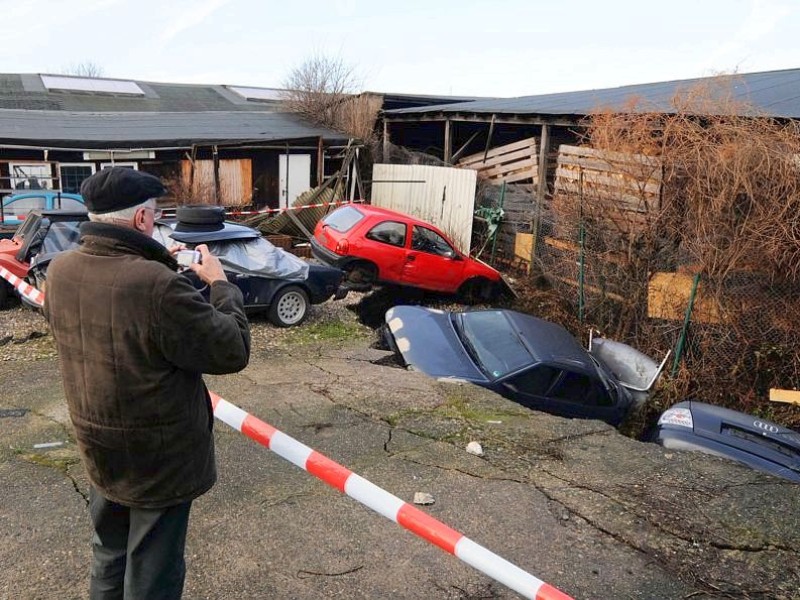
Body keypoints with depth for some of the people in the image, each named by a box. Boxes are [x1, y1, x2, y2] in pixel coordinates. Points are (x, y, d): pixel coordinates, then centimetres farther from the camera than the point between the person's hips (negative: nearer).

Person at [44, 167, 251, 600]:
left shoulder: (60, 270, -7)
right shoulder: (159, 286, -31)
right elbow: (232, 352, -21)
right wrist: (220, 283, -9)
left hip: (99, 450, 7)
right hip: (160, 458, -7)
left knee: (108, 558, 27)